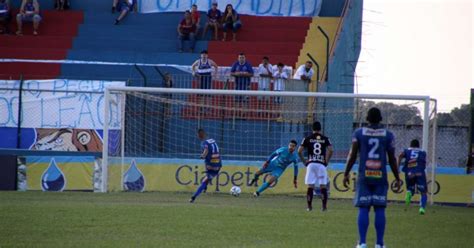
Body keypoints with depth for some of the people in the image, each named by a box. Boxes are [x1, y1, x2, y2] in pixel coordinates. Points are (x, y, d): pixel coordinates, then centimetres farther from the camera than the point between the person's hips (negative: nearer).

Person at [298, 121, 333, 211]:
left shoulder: (307, 139, 5)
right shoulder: (325, 139, 6)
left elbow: (299, 151, -1)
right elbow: (330, 150, -6)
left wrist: (304, 161, 9)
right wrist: (327, 160, 5)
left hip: (311, 163, 0)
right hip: (322, 164, 0)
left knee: (310, 186, 2)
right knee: (323, 186, 3)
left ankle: (309, 206, 1)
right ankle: (324, 206, -2)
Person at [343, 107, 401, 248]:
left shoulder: (359, 133, 3)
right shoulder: (388, 135, 4)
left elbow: (352, 155, -1)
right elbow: (392, 159, 3)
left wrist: (346, 174, 6)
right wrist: (397, 178, 11)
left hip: (364, 176, 0)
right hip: (380, 177, 0)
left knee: (363, 209, 1)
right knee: (380, 209, 3)